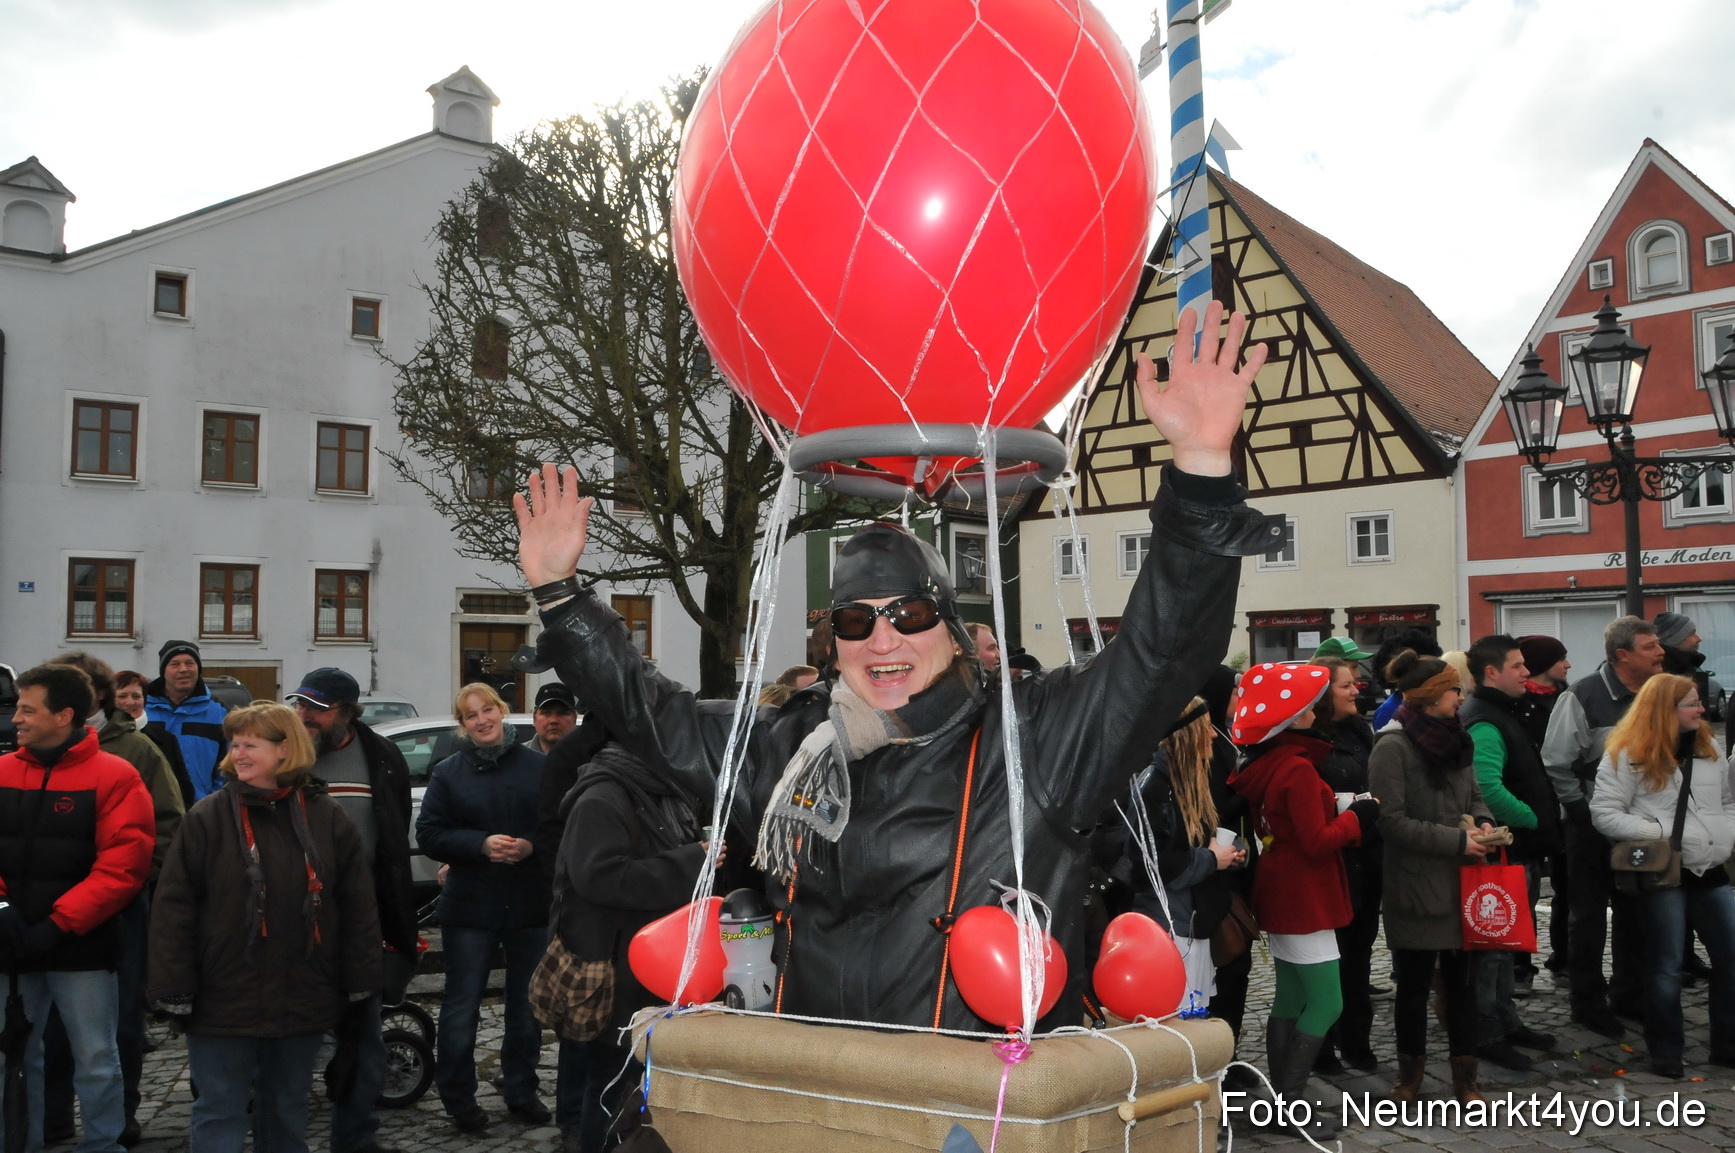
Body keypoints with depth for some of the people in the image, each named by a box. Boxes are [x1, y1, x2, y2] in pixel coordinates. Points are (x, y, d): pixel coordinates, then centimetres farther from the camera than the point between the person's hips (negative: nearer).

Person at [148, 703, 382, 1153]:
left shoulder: (327, 818, 0)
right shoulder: (207, 818, -5)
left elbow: (357, 907, 3)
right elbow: (174, 909, -7)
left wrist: (359, 983, 2)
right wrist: (174, 992, -11)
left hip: (303, 1001, 2)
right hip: (223, 1001, -2)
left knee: (288, 1109, 16)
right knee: (220, 1114, 4)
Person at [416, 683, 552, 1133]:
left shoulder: (538, 766, 0)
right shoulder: (448, 772, 1)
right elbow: (428, 833, -5)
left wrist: (531, 846, -18)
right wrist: (482, 845, -18)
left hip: (530, 906, 1)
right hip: (469, 906, -1)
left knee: (527, 1006, 12)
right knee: (461, 1008, 4)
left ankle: (522, 1092, 28)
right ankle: (459, 1099, 20)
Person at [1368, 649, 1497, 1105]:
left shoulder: (1453, 738, 9)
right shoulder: (1393, 747, -14)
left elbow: (1473, 794, 21)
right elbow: (1392, 820, -16)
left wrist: (1483, 821, -1)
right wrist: (1456, 841, -16)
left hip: (1460, 881, 6)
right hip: (1416, 885, -5)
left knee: (1462, 978, 7)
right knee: (1414, 982, 7)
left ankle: (1465, 1075, 19)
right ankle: (1410, 1068, 25)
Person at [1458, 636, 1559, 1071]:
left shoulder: (1503, 715, 14)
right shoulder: (1484, 724, -20)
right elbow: (1489, 790, -33)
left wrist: (1541, 825, 14)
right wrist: (1531, 820, -19)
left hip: (1518, 852, 11)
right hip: (1500, 854, -11)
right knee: (1493, 945, -1)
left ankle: (1505, 1022, 32)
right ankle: (1487, 1035, 8)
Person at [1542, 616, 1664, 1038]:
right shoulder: (1583, 696, -17)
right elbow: (1556, 764, -16)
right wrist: (1584, 810, -13)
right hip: (1593, 828, -6)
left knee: (1635, 914, 16)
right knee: (1590, 918, 5)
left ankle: (1628, 995, 30)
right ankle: (1589, 1004, 16)